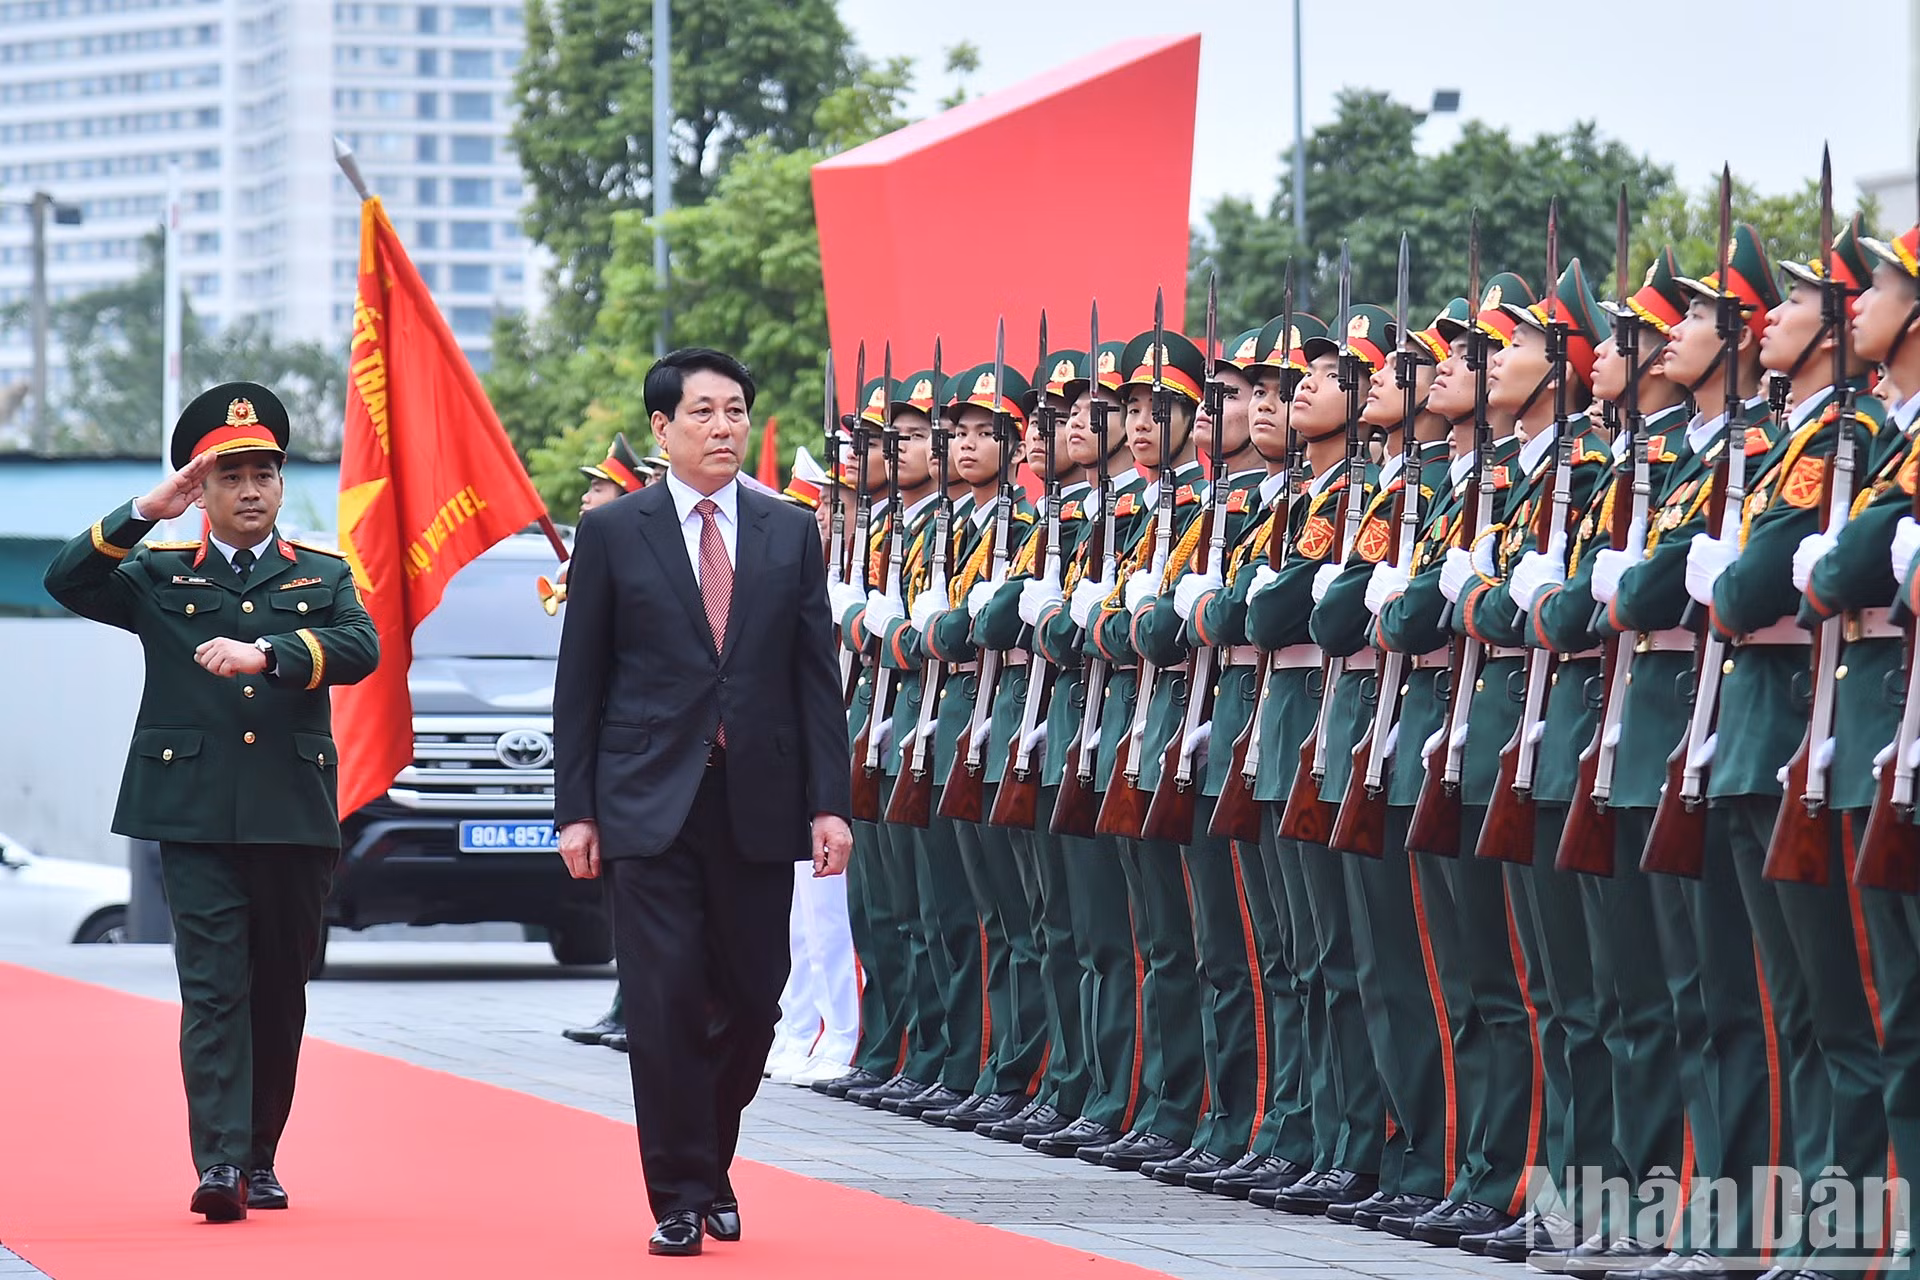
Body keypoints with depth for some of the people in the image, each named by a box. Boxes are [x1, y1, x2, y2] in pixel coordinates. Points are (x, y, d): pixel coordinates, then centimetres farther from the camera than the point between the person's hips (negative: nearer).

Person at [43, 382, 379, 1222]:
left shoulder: (324, 577, 12)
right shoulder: (160, 577, 11)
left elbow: (360, 649, -7)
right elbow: (67, 583, -4)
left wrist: (265, 653, -23)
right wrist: (144, 513, -14)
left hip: (294, 816, 2)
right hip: (196, 816, -2)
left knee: (281, 990, 8)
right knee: (213, 987, -10)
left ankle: (261, 1158, 20)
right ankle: (220, 1163, -17)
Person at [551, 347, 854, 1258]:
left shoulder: (790, 534, 9)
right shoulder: (612, 533, 3)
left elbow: (818, 676, 7)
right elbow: (580, 683, 4)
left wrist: (830, 802, 0)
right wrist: (575, 809, -2)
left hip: (759, 804, 2)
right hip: (649, 804, -2)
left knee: (751, 1002, 6)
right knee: (666, 1001, -6)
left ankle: (711, 1161, 28)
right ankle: (679, 1197, 1)